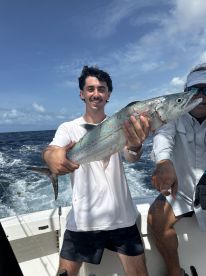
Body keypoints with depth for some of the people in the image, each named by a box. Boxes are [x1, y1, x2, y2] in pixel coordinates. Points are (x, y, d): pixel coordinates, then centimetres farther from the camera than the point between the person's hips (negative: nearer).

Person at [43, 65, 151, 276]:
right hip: (82, 221, 0)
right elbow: (49, 150, -17)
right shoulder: (68, 128, 0)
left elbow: (131, 158, -18)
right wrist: (52, 155, -42)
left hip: (122, 218, 1)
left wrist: (135, 146, -43)